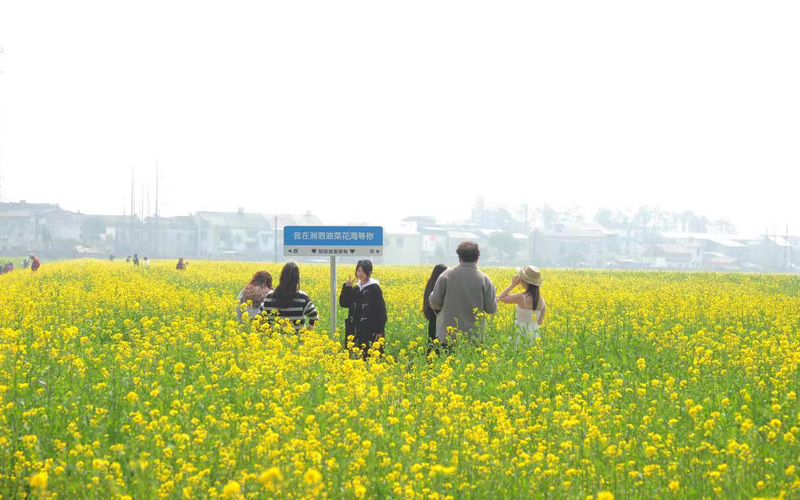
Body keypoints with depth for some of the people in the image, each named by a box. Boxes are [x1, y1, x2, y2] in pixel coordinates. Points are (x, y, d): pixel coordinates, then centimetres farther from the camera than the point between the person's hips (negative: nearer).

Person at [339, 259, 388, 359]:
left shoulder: (374, 288, -6)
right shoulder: (355, 289, 13)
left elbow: (381, 310, -9)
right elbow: (343, 303, 8)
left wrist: (380, 330, -14)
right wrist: (347, 287, -2)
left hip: (370, 329, -6)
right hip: (357, 330, 6)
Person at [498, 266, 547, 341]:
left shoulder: (522, 298, -16)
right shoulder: (541, 300, 3)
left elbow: (501, 298, -5)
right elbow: (539, 322, 10)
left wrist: (513, 285, 0)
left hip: (521, 335, -7)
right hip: (534, 336, 7)